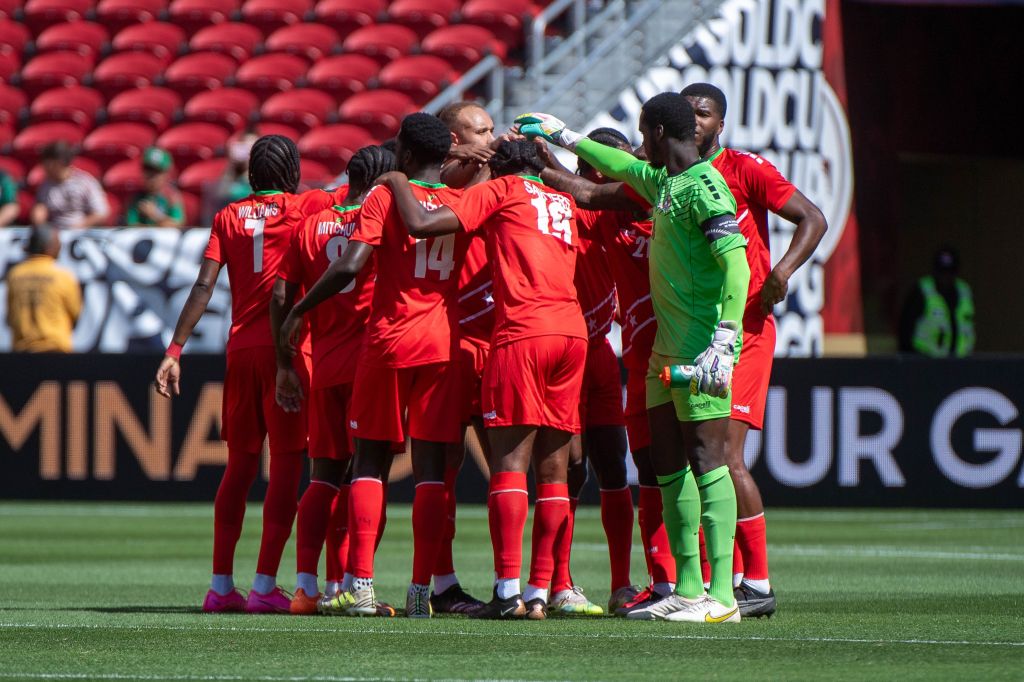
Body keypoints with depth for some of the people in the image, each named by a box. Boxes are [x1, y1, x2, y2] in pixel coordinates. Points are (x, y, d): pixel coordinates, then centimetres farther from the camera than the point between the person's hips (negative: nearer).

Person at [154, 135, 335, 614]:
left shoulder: (229, 217, 9)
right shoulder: (305, 207, 2)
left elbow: (203, 287, 0)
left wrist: (174, 350, -2)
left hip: (241, 350, 4)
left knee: (240, 464, 12)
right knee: (286, 464, -3)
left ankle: (221, 585, 10)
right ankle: (265, 587, -10)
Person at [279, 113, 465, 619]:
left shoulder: (385, 197, -5)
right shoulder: (461, 203, 6)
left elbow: (349, 266, -13)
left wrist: (298, 311, -3)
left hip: (390, 337, -3)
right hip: (444, 343, 3)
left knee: (370, 460, 4)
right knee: (430, 467, 2)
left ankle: (361, 584, -5)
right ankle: (422, 590, -3)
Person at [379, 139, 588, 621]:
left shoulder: (500, 190, 6)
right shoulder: (563, 203, 22)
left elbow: (421, 224, -1)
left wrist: (396, 182, 16)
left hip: (522, 333, -6)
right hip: (573, 331, 6)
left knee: (509, 460, -8)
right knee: (553, 467, 5)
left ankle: (508, 590, -17)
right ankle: (540, 592, 2)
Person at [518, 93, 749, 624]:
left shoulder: (704, 187, -13)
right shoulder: (662, 182, 16)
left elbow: (736, 265, -22)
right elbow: (622, 166, 38)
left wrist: (723, 344, -29)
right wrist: (563, 137, 48)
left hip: (699, 350, -10)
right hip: (667, 347, 10)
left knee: (705, 460, -12)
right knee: (667, 464, 10)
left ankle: (721, 595, -15)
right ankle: (688, 589, 14)